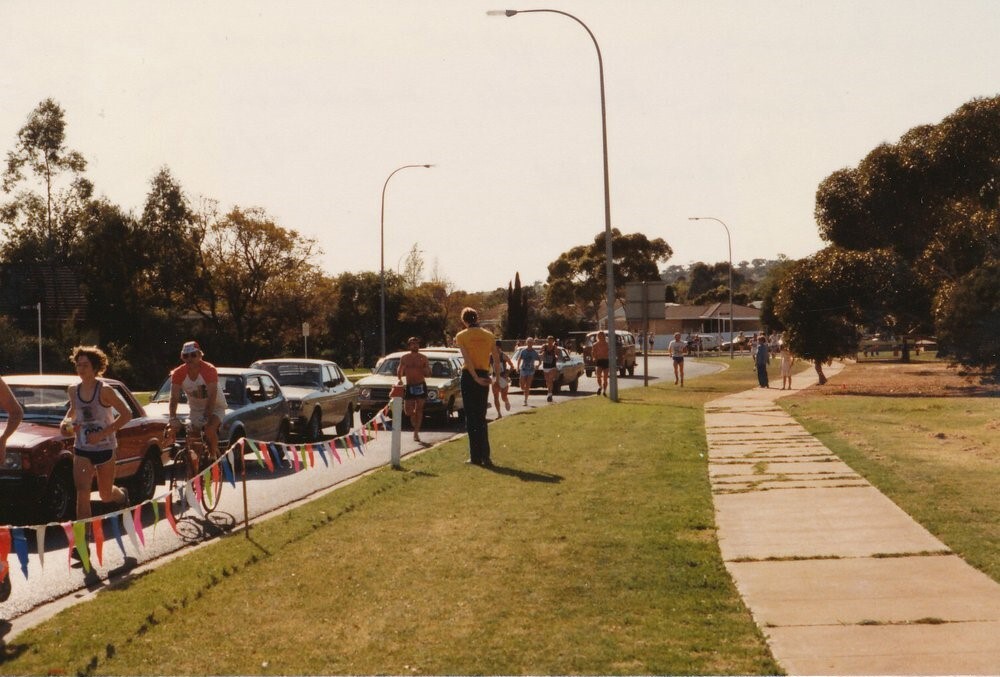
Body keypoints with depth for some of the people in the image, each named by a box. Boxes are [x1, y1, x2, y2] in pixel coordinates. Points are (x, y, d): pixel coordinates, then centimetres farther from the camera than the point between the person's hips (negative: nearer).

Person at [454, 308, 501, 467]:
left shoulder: (461, 336, -3)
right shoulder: (489, 336, 6)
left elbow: (467, 359, -14)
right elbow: (497, 358, 2)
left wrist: (475, 378, -15)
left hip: (468, 375, -3)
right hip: (484, 375, 3)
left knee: (471, 417, 3)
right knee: (481, 417, 10)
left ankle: (475, 456, 2)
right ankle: (485, 456, 2)